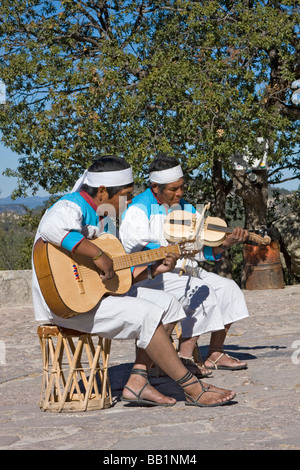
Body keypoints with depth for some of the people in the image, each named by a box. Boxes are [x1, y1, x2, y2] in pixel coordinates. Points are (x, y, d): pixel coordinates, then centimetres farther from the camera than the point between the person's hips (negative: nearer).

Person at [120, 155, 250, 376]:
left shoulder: (185, 208, 16)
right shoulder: (139, 209, -6)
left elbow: (204, 250, 11)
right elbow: (134, 247, -21)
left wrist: (226, 243, -9)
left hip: (186, 271, 8)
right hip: (152, 275, -8)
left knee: (227, 288, -6)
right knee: (202, 294, -28)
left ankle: (215, 355, 1)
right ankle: (185, 358, -23)